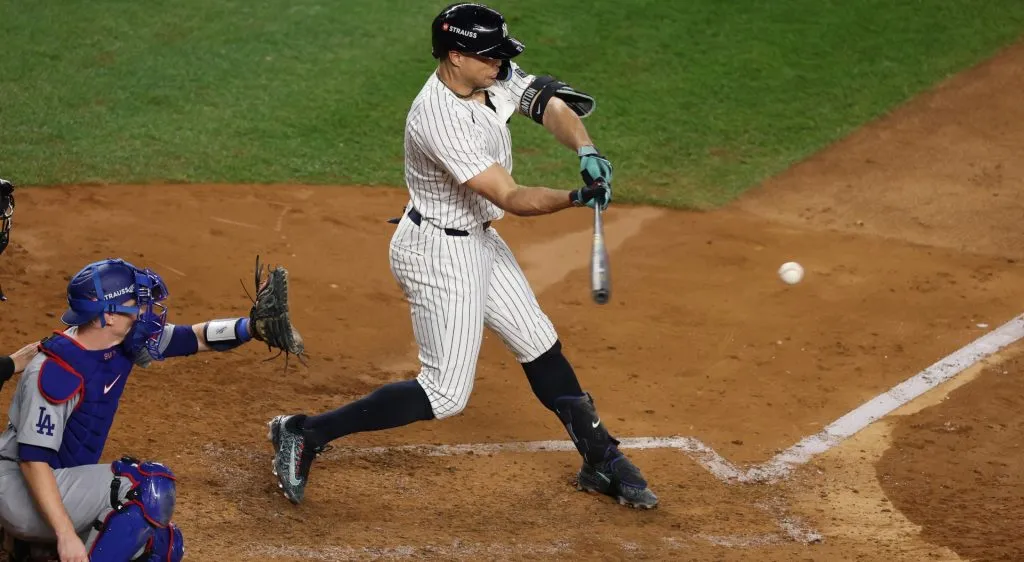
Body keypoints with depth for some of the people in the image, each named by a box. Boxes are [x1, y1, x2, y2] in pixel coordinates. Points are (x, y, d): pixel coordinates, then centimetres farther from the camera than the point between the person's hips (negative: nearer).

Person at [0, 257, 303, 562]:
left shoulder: (122, 344, -2)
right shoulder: (56, 371, -26)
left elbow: (194, 338, 4)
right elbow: (32, 459, -28)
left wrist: (254, 326, -13)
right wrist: (66, 534, -34)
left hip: (66, 484, 10)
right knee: (151, 485, -24)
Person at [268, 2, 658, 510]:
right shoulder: (440, 120, -31)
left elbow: (551, 106, -8)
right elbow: (511, 199, -30)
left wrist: (586, 151, -26)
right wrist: (575, 199, -40)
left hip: (477, 240, 10)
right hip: (440, 254, -10)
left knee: (540, 347, 17)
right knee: (446, 393, -8)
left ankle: (600, 460, 31)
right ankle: (305, 434, -4)